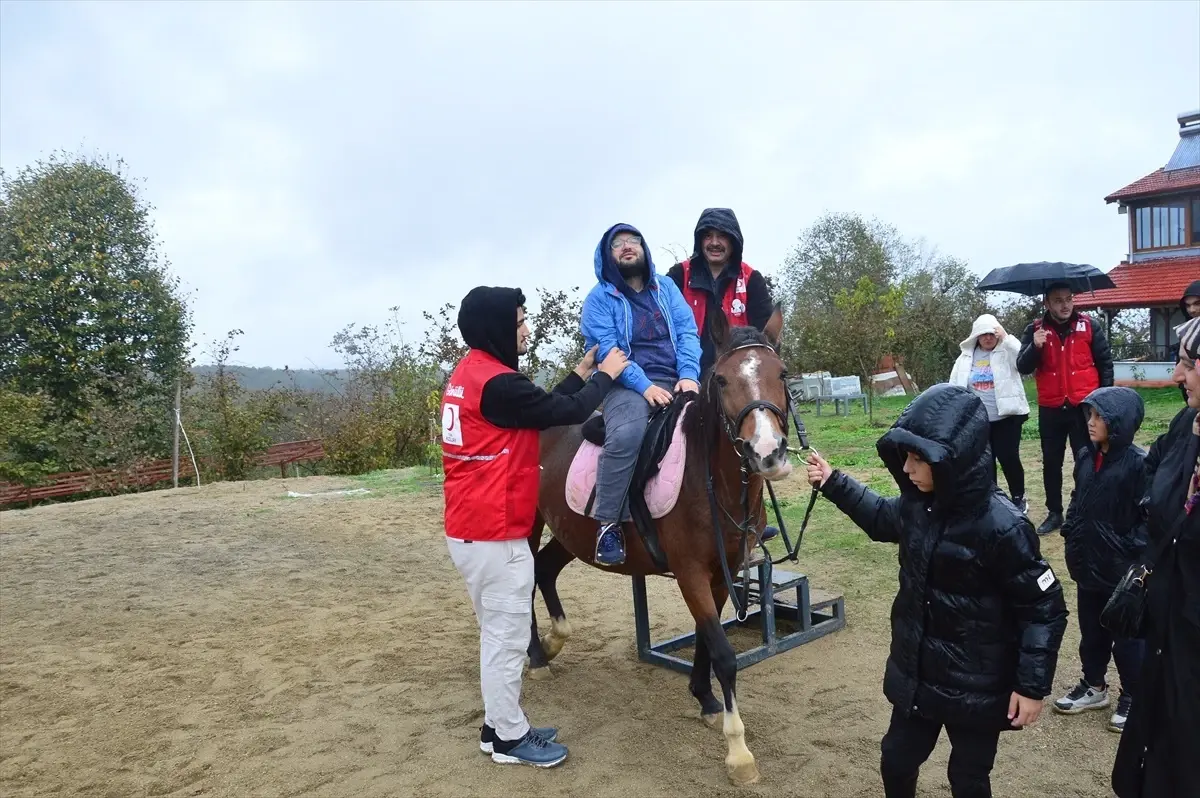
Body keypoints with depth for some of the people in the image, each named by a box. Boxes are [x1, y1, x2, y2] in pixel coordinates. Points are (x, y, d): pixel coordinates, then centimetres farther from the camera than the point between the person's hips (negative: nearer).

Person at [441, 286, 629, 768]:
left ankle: (499, 725, 32)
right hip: (494, 535, -10)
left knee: (499, 634, 20)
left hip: (471, 529, 11)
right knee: (507, 637, 4)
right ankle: (509, 739, 19)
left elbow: (546, 406, 18)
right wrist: (605, 375, 3)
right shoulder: (497, 383, -20)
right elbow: (570, 413, -13)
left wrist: (582, 372, 17)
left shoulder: (471, 373, 12)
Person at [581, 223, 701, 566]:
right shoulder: (599, 298, 5)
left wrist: (688, 375, -12)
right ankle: (608, 523, -24)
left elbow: (687, 332, 7)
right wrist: (644, 385, -20)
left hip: (674, 382, 4)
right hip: (627, 385, -4)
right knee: (627, 433, -36)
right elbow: (605, 348, -8)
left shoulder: (666, 288, 17)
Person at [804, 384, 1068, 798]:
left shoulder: (1001, 526, -26)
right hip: (915, 672, 6)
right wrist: (833, 483, 11)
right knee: (896, 762, 21)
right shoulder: (918, 504, -8)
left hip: (975, 687, -6)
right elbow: (883, 519, 17)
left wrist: (1032, 685, -18)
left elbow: (1045, 609, -18)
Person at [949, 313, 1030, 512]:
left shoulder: (1006, 352, -2)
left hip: (1006, 417, -3)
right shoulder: (966, 357, 6)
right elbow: (954, 386, 8)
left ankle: (1019, 497, 18)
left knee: (1008, 458, -2)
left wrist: (1006, 337, -23)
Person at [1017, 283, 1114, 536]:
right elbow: (1022, 367, -6)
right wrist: (1035, 347, -24)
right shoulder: (1035, 330, 0)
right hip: (1050, 409, 2)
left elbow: (1105, 362, 4)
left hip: (1084, 406, -1)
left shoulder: (1089, 326, -1)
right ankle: (1054, 513, 21)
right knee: (1051, 463, 10)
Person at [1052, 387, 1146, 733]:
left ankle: (1134, 698, 27)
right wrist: (1072, 539, 8)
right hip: (1087, 565, 6)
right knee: (1091, 630, 19)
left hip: (1123, 571, -6)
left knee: (1127, 635, 10)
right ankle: (1093, 685, 36)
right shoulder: (1086, 457, 2)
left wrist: (1133, 558, -17)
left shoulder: (1138, 463, -18)